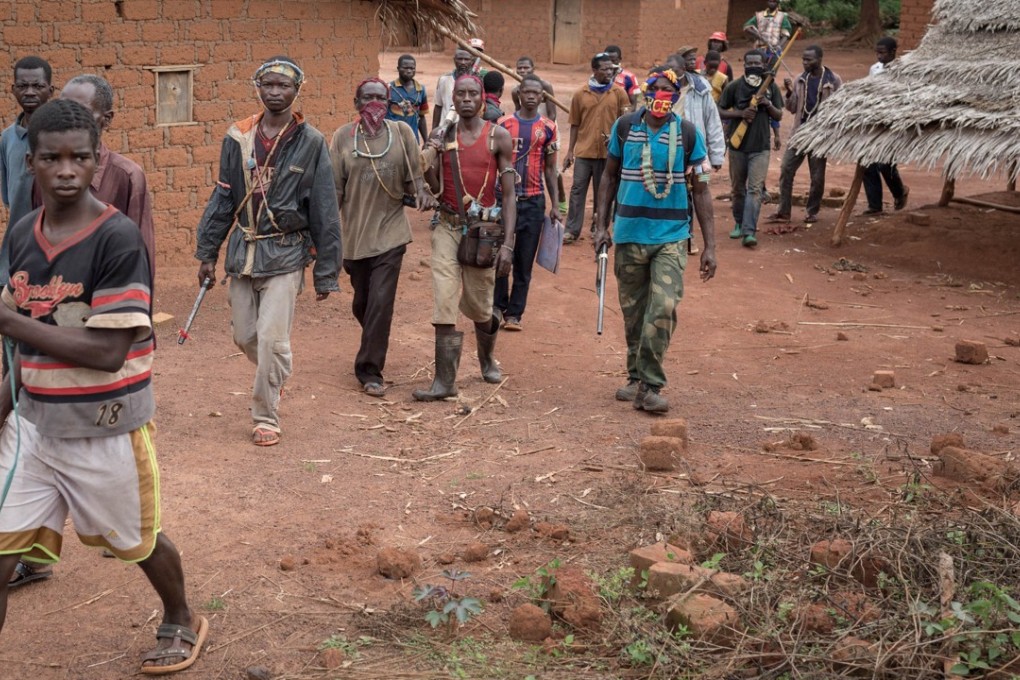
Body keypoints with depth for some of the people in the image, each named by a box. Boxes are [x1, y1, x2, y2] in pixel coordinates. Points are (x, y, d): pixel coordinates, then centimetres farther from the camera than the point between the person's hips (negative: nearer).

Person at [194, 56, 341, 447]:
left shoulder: (310, 143, -5)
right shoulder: (238, 138, 3)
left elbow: (325, 210, -3)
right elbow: (222, 198, 10)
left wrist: (326, 274, -4)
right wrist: (208, 253, 8)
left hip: (285, 253, -4)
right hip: (243, 249, 4)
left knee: (272, 339, -8)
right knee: (245, 336, 11)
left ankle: (266, 416, 9)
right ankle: (275, 375, 42)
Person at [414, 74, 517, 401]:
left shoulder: (498, 137, -3)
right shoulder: (442, 135, 5)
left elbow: (509, 194, -5)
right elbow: (435, 188, 5)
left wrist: (508, 243, -12)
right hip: (447, 226, 2)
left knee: (477, 306, 9)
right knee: (444, 303, -8)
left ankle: (487, 357, 39)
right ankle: (445, 380, -4)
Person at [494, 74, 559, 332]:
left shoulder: (548, 128, 4)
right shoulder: (503, 125, 3)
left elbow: (550, 169, 9)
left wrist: (555, 205, 4)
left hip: (533, 201, 0)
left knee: (524, 262, 4)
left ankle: (514, 313, 10)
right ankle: (497, 308, 13)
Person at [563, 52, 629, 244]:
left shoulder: (619, 93, 2)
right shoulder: (581, 94, 3)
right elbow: (575, 125, 7)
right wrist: (570, 151, 4)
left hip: (608, 152, 0)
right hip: (584, 151, 0)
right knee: (577, 190, 1)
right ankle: (572, 230, 7)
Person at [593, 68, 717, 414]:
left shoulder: (689, 134, -2)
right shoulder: (624, 127, 2)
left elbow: (701, 191, 1)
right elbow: (610, 177, 13)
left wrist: (709, 246, -2)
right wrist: (602, 225, 6)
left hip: (671, 236, -2)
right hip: (629, 233, 2)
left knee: (663, 309, -14)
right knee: (633, 312, 11)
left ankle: (650, 386, -6)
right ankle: (636, 377, 27)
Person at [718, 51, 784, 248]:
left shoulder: (771, 87, 2)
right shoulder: (734, 86, -2)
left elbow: (779, 116, 7)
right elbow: (720, 111, -1)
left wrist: (768, 105, -14)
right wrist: (741, 113, -16)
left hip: (760, 147, -1)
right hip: (737, 145, 1)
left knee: (755, 189, -10)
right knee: (738, 187, 13)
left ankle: (749, 231, -14)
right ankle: (739, 223, 31)